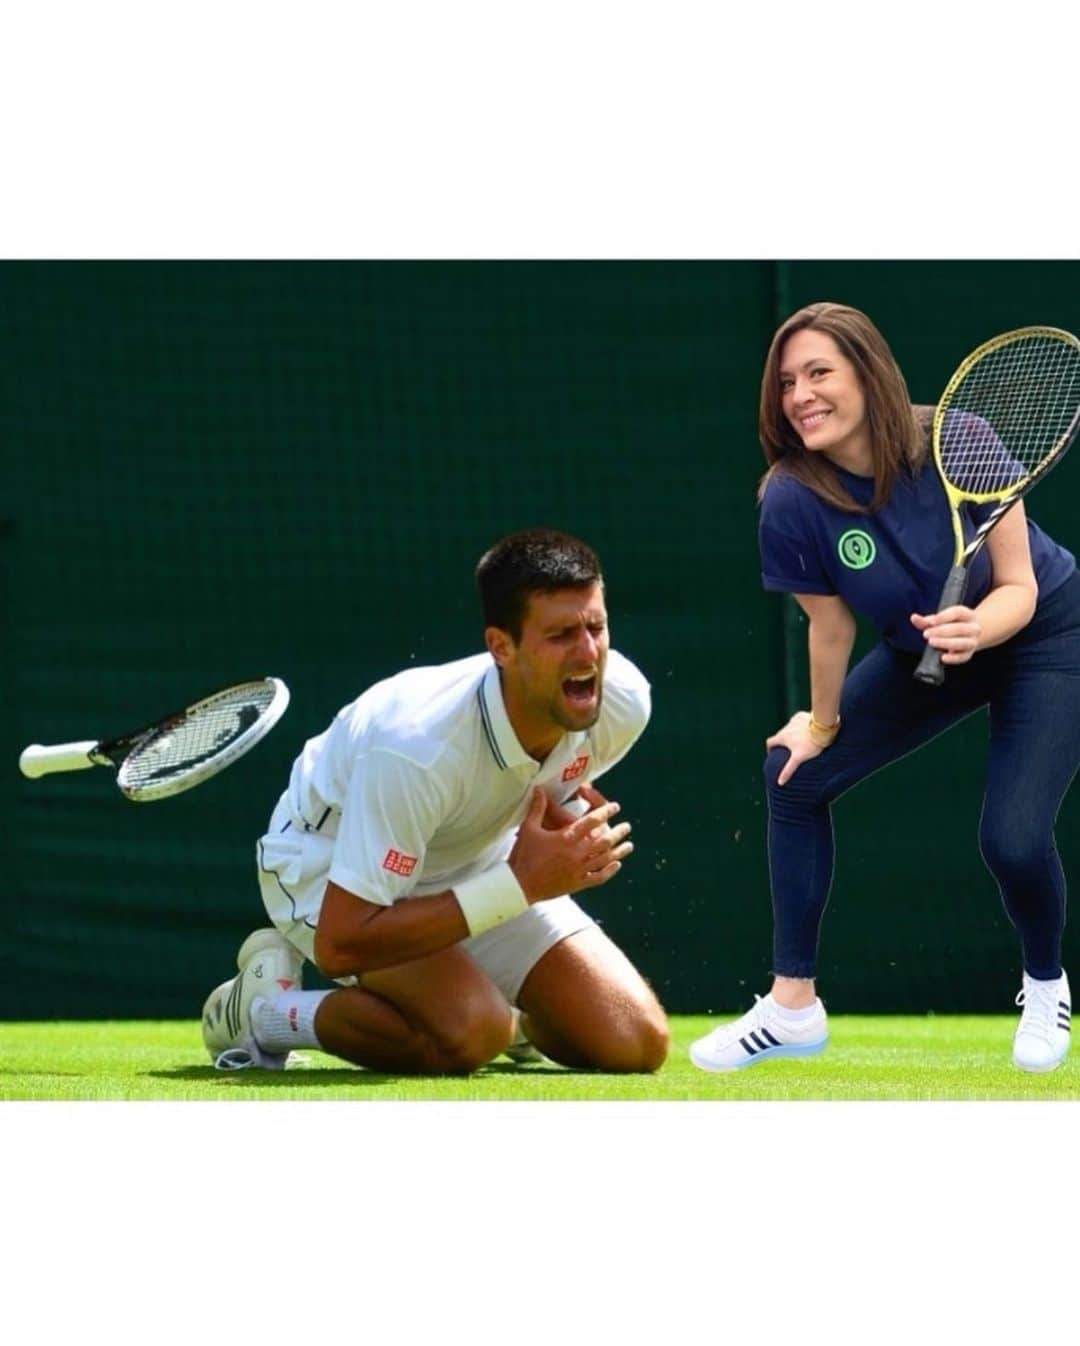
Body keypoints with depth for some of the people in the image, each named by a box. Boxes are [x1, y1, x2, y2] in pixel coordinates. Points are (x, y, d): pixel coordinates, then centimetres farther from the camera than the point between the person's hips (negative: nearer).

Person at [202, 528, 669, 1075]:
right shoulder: (417, 747, -40)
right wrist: (519, 886, -37)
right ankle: (261, 1007, -6)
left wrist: (579, 827, -17)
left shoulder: (622, 699, -21)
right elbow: (339, 945, -38)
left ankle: (513, 1018, 22)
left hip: (476, 857, 6)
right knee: (468, 1032, -33)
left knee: (637, 1044, -10)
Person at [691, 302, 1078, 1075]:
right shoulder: (792, 500, -24)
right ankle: (793, 1008, 17)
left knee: (1012, 838, -20)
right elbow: (831, 626, -8)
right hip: (925, 654, 5)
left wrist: (976, 627, -45)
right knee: (795, 776, 2)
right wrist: (823, 725, 2)